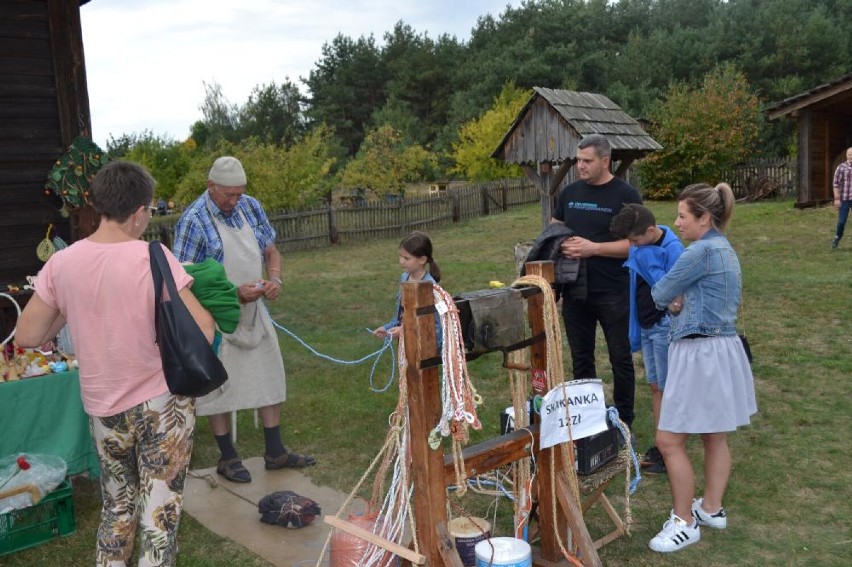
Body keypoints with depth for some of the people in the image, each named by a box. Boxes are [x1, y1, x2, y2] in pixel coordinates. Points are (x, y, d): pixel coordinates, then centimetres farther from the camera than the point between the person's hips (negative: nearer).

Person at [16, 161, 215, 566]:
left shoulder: (61, 263, -6)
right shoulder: (153, 258, -18)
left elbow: (27, 337, 0)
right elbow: (202, 332, -21)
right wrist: (198, 300, -1)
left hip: (104, 406, 4)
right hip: (162, 401, -4)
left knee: (117, 506, 23)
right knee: (159, 510, 9)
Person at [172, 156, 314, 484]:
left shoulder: (251, 207, 2)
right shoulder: (193, 221, -17)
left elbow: (271, 250, 11)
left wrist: (274, 278, -10)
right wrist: (235, 293, -25)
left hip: (254, 312, 6)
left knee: (269, 378, 11)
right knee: (218, 386, 5)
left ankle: (275, 452, 24)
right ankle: (227, 458, 22)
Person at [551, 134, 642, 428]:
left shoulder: (625, 195, -8)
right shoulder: (570, 192, 7)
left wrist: (593, 248, -22)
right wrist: (558, 242, -5)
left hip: (613, 293, -5)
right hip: (575, 291, 5)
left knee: (620, 358, 8)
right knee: (581, 358, 14)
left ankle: (623, 421, 22)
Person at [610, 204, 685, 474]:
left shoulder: (672, 249, -20)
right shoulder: (642, 246, 3)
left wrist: (648, 263, -26)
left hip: (665, 326, -8)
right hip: (646, 325, 8)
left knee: (668, 389, 1)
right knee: (655, 387, 14)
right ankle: (659, 446, 25)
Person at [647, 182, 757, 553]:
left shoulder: (702, 251, -18)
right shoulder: (726, 250, 13)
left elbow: (660, 293, -11)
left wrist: (669, 300, 12)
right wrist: (681, 304, 1)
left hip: (701, 354, -10)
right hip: (724, 349, 10)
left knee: (669, 441, -2)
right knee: (715, 437, 19)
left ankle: (685, 523, 9)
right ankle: (712, 509, 32)